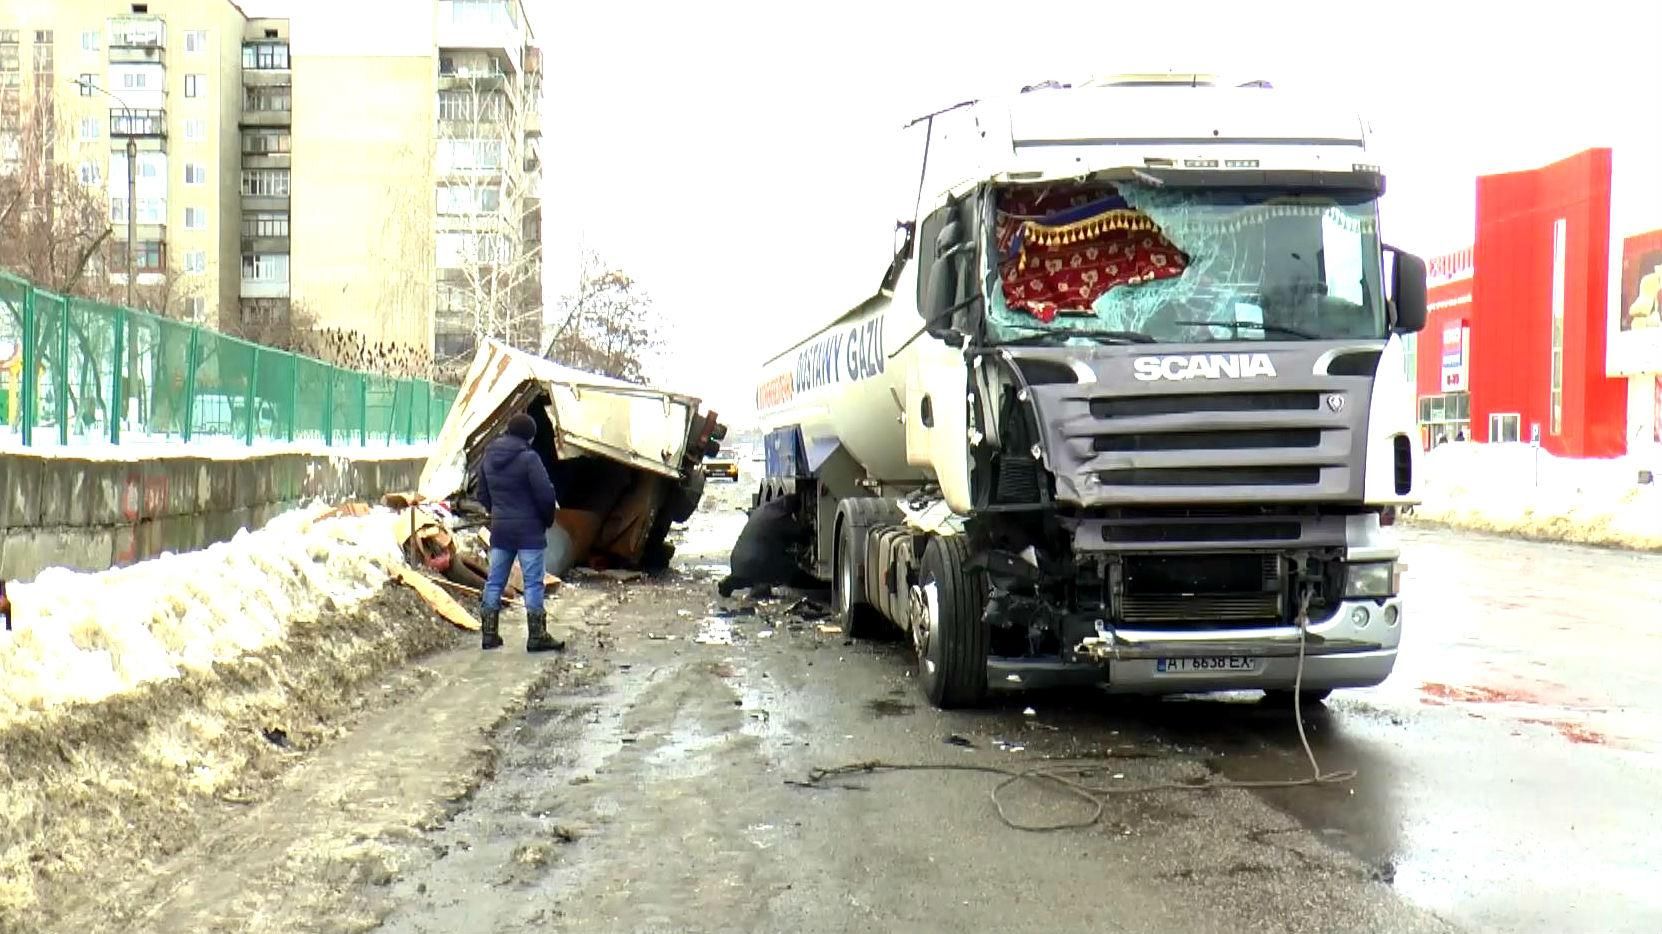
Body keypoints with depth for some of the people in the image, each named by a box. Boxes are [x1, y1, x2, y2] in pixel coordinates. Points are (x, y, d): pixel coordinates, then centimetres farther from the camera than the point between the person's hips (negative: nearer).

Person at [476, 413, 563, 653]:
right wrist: (548, 520, -1)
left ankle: (489, 634, 15)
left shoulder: (488, 458, 8)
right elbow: (545, 494, -17)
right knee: (533, 582, -2)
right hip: (528, 529, -6)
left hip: (500, 529, 6)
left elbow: (483, 495, 15)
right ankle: (537, 636, 0)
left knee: (495, 581, 12)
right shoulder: (528, 458, -15)